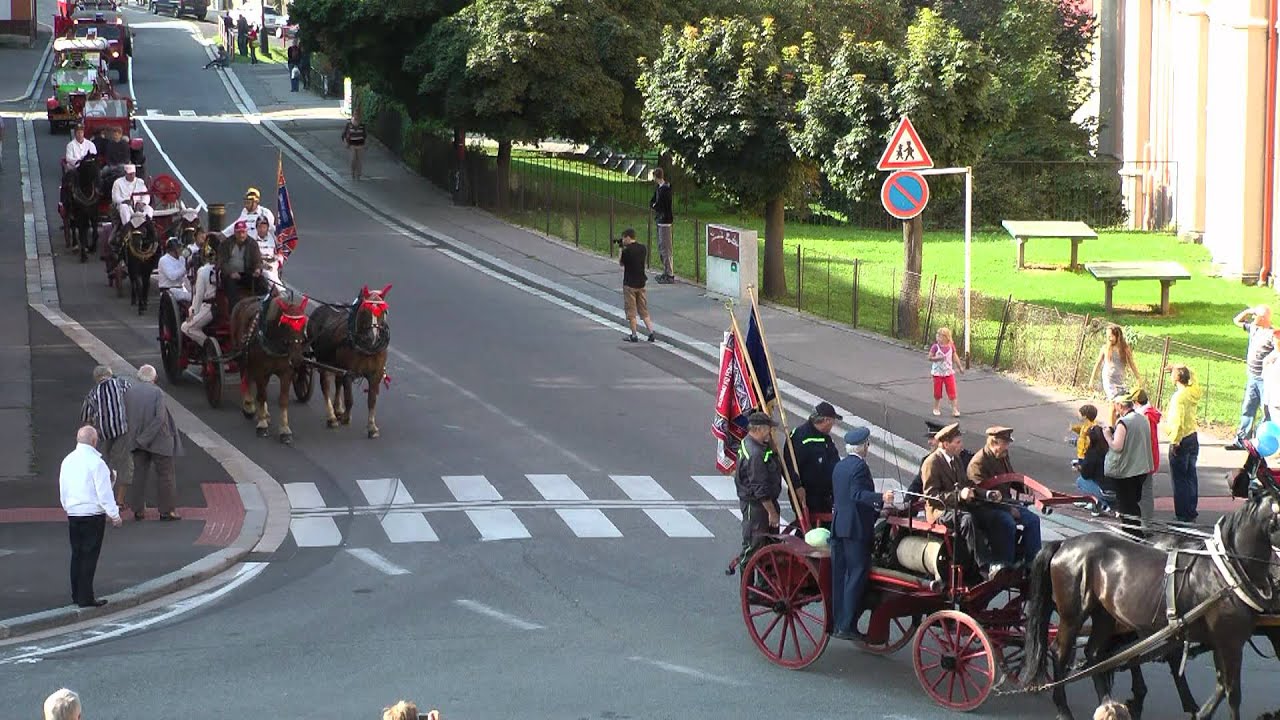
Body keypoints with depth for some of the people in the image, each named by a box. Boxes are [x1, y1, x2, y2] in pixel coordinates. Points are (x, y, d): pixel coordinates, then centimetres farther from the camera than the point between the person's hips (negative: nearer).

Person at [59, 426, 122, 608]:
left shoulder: (67, 461, 6)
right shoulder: (96, 462, -15)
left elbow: (62, 491, 13)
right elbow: (104, 492, -15)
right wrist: (114, 515, -6)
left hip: (73, 514, 7)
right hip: (93, 513, -7)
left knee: (77, 554, 14)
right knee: (90, 556, -2)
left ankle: (76, 595, 19)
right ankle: (86, 598, -2)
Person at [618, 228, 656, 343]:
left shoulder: (626, 251, -17)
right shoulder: (643, 249, 1)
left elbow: (621, 263, -3)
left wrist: (621, 249, 7)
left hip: (629, 284, -6)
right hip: (641, 283, 6)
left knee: (631, 312, 3)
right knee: (644, 310, 12)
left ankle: (634, 336, 7)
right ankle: (651, 332, 3)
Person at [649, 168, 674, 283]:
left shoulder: (664, 189, -18)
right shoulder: (659, 188, 12)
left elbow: (658, 206, -20)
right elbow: (651, 202, 17)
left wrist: (654, 206, 0)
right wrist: (654, 205, -4)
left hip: (665, 221, -10)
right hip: (660, 221, 10)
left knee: (665, 248, -8)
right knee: (661, 247, 16)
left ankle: (670, 275, -6)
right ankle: (666, 272, 24)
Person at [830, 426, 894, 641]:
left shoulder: (839, 466, 15)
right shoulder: (859, 466, -12)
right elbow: (857, 494, -24)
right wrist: (881, 499, -35)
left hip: (838, 526, 9)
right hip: (856, 528, -9)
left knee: (838, 575, 11)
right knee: (857, 575, -5)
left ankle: (836, 623, 14)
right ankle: (847, 627, -8)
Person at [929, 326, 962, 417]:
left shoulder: (951, 347, -2)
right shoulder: (935, 347, -10)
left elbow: (954, 358, 10)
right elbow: (930, 358, -9)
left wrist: (959, 367, 13)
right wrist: (938, 358, -24)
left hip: (949, 372, 1)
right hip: (938, 372, -1)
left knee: (952, 391, -4)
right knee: (937, 392, 8)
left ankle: (955, 409, -2)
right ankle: (936, 408, 24)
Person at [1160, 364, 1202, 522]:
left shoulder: (1179, 396, -21)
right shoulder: (1193, 392, 1)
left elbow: (1177, 422, -25)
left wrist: (1175, 442, -17)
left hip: (1181, 441, -8)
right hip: (1194, 438, 8)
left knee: (1179, 479, 1)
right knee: (1191, 476, 16)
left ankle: (1183, 515, 4)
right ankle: (1192, 512, 24)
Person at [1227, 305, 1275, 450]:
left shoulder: (1272, 334, -18)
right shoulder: (1253, 328, 7)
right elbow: (1237, 321, 19)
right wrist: (1248, 311, 6)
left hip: (1265, 380, -8)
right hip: (1252, 378, 8)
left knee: (1268, 412, 1)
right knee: (1247, 409, 13)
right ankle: (1241, 440, 20)